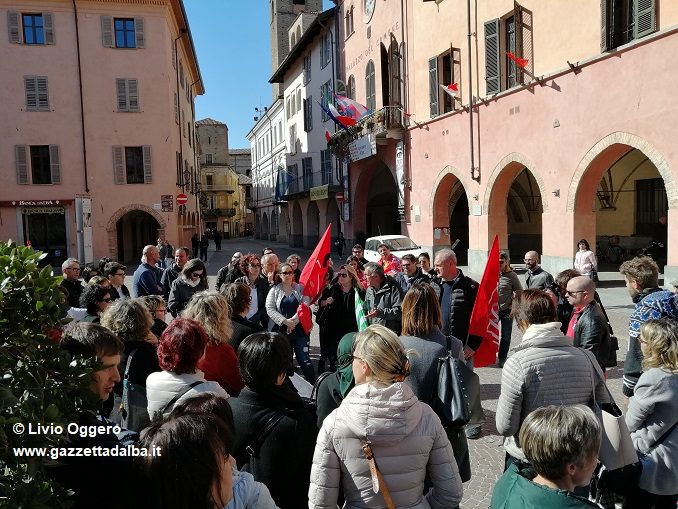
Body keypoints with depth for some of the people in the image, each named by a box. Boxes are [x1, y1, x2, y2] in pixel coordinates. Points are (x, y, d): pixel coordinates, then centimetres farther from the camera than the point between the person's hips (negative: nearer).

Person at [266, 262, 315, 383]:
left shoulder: (300, 288, 6)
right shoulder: (274, 290, 5)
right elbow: (270, 309, -5)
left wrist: (293, 320, -16)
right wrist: (285, 321, -15)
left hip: (299, 329, -1)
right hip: (280, 330, 1)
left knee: (304, 359, -3)